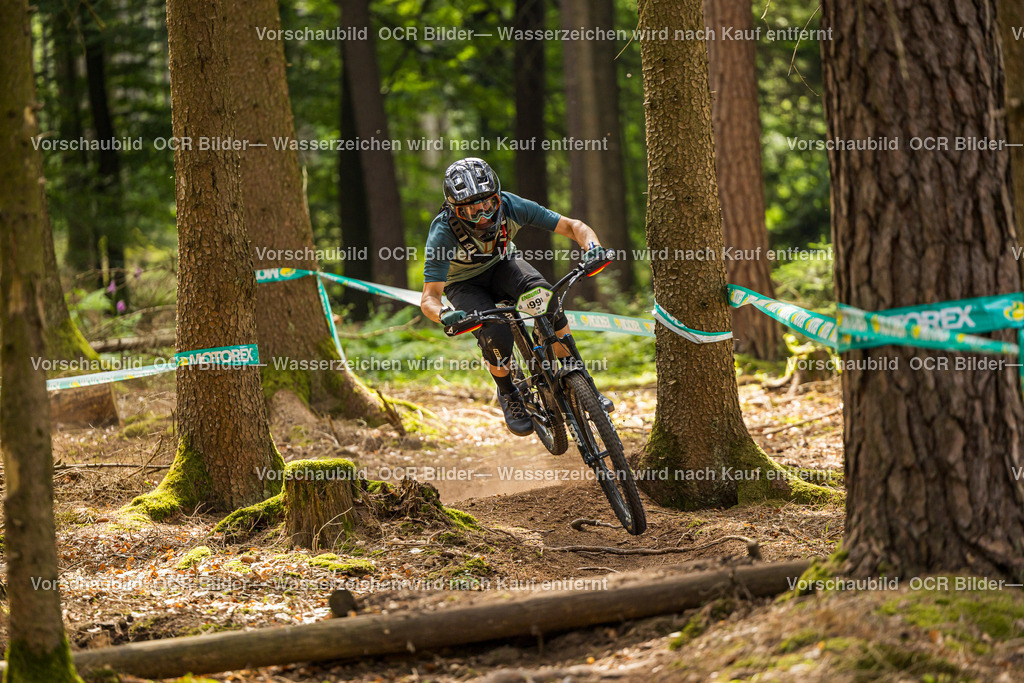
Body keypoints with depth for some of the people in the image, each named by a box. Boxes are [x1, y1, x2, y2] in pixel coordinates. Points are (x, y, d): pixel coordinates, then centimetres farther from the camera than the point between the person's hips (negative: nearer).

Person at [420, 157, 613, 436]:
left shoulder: (510, 206, -29)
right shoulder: (443, 232, -34)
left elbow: (573, 226, -23)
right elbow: (429, 298, -34)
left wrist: (592, 246, -45)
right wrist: (444, 315, -57)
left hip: (502, 264, 2)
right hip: (465, 284, -2)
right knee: (496, 338, -29)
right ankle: (508, 395, 3)